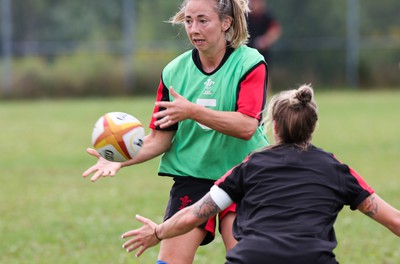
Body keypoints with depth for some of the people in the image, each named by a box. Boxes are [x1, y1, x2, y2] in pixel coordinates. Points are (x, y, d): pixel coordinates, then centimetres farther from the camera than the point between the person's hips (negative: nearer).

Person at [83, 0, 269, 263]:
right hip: (191, 176, 3)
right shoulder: (174, 72, 4)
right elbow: (161, 137, 6)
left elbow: (246, 126, -20)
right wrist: (121, 160, -11)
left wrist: (193, 111, -31)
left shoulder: (250, 63, -7)